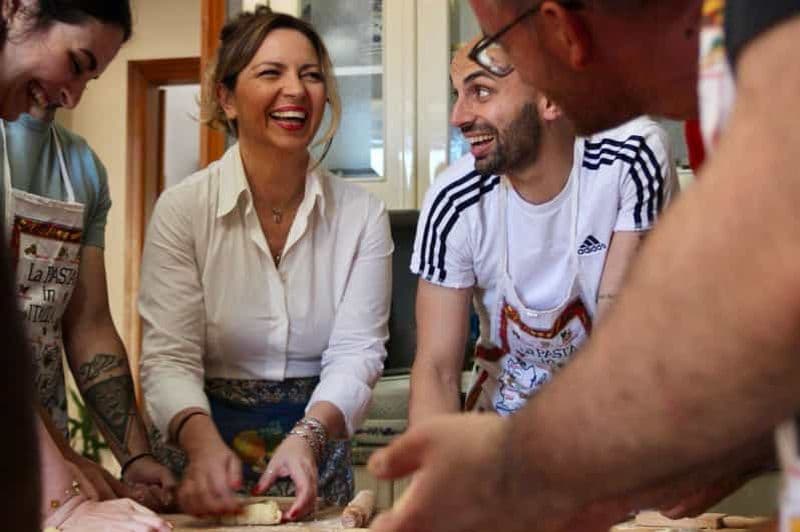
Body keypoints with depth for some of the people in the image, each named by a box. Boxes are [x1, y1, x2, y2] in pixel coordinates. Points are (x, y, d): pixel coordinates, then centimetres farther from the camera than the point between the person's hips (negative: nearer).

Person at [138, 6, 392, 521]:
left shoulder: (362, 215, -6)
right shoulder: (182, 208, -11)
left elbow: (356, 352, -12)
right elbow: (170, 358, -16)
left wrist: (307, 437, -31)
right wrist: (203, 441, -35)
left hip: (317, 450, 2)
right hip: (207, 447, -1)